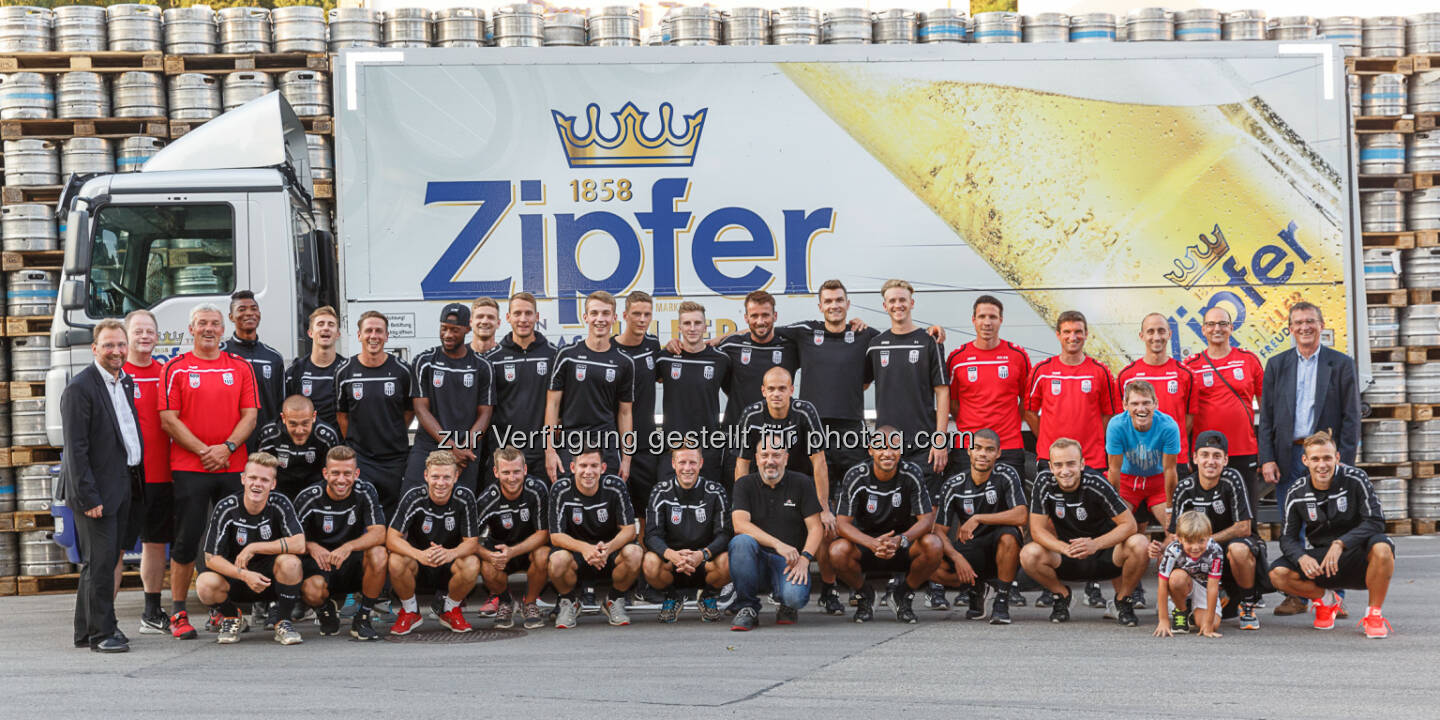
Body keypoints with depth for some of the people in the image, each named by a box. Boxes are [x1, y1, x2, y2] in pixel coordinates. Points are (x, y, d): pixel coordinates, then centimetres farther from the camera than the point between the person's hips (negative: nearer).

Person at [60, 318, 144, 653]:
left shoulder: (127, 383, 14)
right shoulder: (79, 389, -12)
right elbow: (75, 449, -15)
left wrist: (137, 483, 13)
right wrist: (88, 497, -19)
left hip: (125, 485, 8)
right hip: (97, 490, -8)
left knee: (108, 557, 13)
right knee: (100, 560, -5)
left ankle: (87, 631, 22)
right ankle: (101, 633, 1)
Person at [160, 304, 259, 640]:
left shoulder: (240, 367, 11)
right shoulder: (176, 368, 3)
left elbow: (250, 416, 6)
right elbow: (169, 420, -3)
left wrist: (227, 447, -10)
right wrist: (204, 451, -11)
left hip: (233, 466, 3)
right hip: (189, 468, -3)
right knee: (187, 540, -3)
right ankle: (178, 613, 4)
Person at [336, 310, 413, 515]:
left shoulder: (401, 371, 0)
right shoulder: (345, 371, 1)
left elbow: (410, 411, 11)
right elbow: (342, 415, 9)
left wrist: (394, 437, 7)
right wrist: (353, 443, 4)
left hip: (395, 458, 1)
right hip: (358, 458, 0)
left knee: (394, 517, 5)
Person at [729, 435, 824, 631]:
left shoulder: (801, 484, 4)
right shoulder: (745, 485, 3)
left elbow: (816, 528, 0)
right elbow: (740, 524, -13)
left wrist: (804, 559, -18)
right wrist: (778, 544, -24)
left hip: (789, 563, -1)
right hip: (756, 560, 1)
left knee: (795, 596, -32)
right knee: (741, 541, -32)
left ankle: (787, 607, 8)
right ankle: (747, 608, -17)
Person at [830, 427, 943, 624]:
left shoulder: (912, 473, -11)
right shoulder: (855, 476, -12)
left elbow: (927, 519, -13)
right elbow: (842, 523, -15)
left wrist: (900, 540, -34)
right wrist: (873, 543, -35)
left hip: (903, 548, 0)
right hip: (866, 543, 0)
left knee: (933, 545, -31)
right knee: (838, 551, -32)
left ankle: (904, 595, -1)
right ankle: (865, 595, 2)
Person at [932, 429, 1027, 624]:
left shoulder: (1006, 475, -11)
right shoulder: (954, 485, -5)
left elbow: (1021, 516, -24)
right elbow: (939, 530, -6)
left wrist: (978, 518, -27)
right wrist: (957, 558, -24)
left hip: (1000, 550, -2)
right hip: (970, 551, 3)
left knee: (1008, 534, -36)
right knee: (935, 569, -25)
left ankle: (1002, 601, -18)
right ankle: (975, 588, 10)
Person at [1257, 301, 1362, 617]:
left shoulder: (1342, 364, 4)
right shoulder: (1276, 365, 11)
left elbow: (1351, 417, 1)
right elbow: (1266, 416, 9)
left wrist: (1344, 461, -8)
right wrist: (1267, 458, -2)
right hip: (1288, 457, 2)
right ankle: (1296, 595, 9)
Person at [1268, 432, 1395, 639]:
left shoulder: (1355, 479, -12)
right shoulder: (1297, 494, -3)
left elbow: (1375, 521, -16)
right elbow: (1288, 538, -1)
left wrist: (1340, 544, -30)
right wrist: (1301, 557, -25)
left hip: (1357, 558, -3)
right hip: (1320, 561, 3)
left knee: (1382, 548, -37)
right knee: (1278, 574, -21)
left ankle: (1374, 614, -14)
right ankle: (1325, 600, 10)